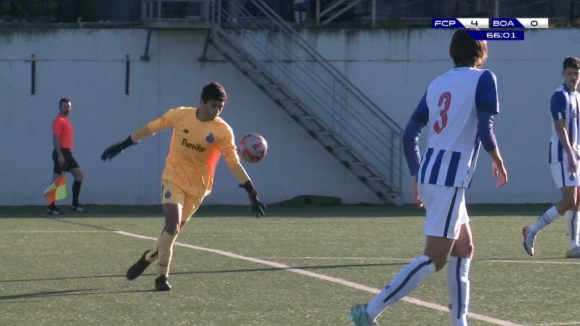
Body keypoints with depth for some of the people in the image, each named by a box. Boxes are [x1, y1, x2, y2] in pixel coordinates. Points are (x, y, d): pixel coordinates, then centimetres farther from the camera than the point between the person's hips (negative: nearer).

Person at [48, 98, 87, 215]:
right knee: (57, 179, -7)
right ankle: (51, 207, -2)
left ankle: (75, 204, 10)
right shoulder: (58, 121, -11)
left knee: (80, 175, 8)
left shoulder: (67, 120, 18)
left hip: (67, 153, 10)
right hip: (61, 153, -10)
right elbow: (55, 139, -18)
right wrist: (60, 155, -24)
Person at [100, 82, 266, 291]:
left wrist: (251, 192, -20)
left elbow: (234, 163, -12)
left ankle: (148, 258, 37)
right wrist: (123, 145, 7)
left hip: (197, 186, 1)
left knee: (174, 229, 9)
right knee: (172, 225, -19)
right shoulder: (180, 115, -11)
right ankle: (162, 276, -6)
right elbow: (151, 128, 1)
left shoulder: (223, 131, -12)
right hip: (174, 178, -1)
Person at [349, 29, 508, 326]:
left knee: (464, 249, 19)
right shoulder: (483, 79, -4)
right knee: (435, 259, -8)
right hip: (451, 179, -8)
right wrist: (498, 160, 3)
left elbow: (409, 135, 13)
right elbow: (485, 131, -15)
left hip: (428, 174, 8)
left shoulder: (437, 84, 14)